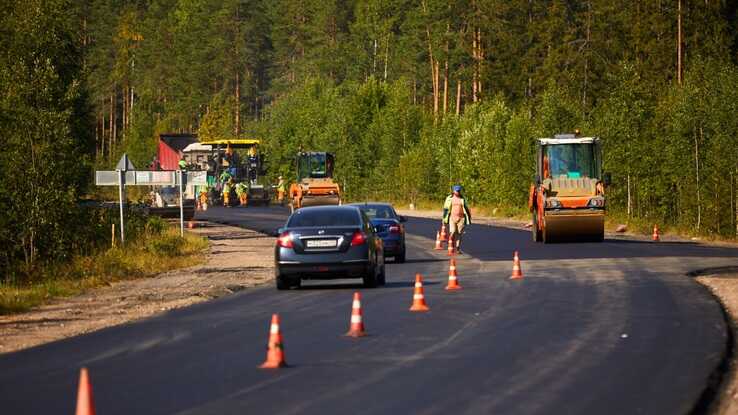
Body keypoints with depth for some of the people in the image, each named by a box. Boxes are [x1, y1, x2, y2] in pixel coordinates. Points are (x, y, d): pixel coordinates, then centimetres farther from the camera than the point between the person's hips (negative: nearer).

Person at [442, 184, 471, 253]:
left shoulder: (462, 199, 7)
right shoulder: (449, 199, 3)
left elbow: (466, 209, 14)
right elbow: (446, 209, 5)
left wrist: (469, 218, 12)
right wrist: (444, 219, 1)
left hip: (461, 218, 1)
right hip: (452, 218, -1)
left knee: (459, 233, -1)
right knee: (453, 232, -12)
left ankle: (458, 248, 5)